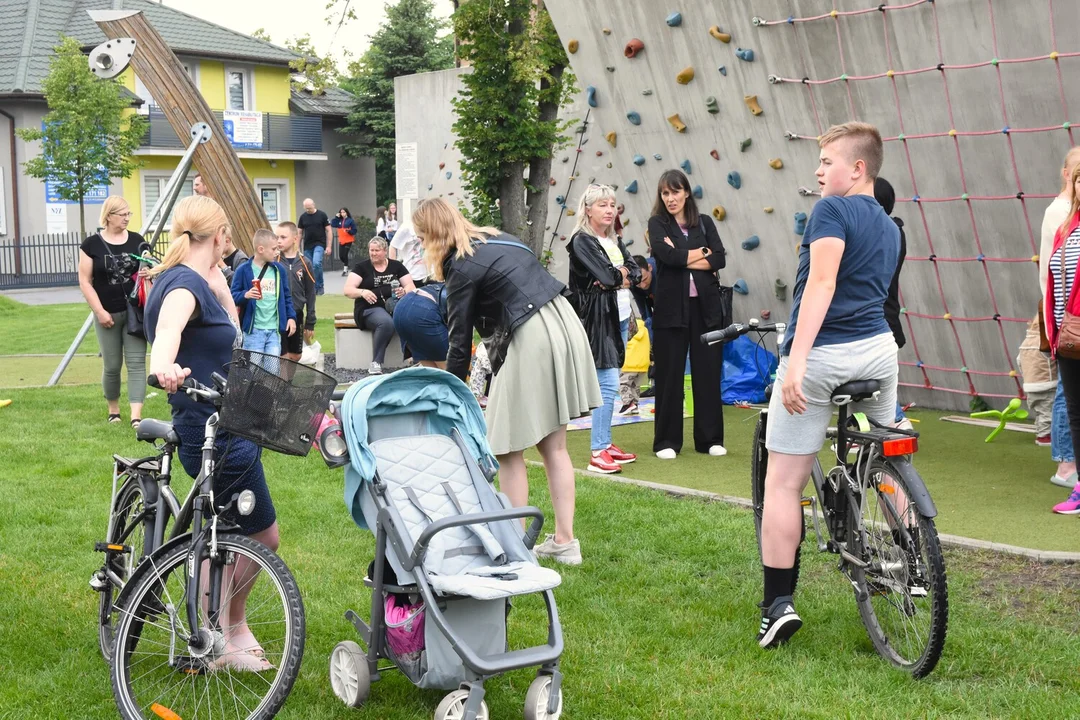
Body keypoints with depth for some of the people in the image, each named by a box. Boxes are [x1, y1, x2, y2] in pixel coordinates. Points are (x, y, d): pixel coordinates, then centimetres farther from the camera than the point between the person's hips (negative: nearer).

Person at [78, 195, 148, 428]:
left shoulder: (137, 240, 4)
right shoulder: (91, 244, -3)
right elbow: (85, 282, -3)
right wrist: (100, 311, -10)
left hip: (135, 311, 2)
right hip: (108, 314, -2)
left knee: (136, 363, -5)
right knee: (112, 365, 7)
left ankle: (136, 416, -10)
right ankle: (113, 411, 26)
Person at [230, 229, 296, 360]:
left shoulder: (279, 269, 8)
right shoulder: (243, 270, -4)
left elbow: (287, 296, 16)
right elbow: (233, 296, -3)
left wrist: (291, 317, 7)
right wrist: (246, 295, -23)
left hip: (275, 329, 3)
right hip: (253, 330, -3)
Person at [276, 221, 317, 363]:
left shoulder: (303, 262, 0)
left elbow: (310, 294, 5)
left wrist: (310, 322, 4)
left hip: (297, 316, 3)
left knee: (295, 357, 12)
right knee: (282, 358, -1)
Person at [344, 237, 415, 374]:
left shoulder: (396, 266, 15)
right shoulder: (361, 267, 8)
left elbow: (411, 287, 10)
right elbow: (347, 290, 0)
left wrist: (404, 291, -15)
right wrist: (362, 292, -21)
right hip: (370, 309, -2)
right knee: (386, 322, -39)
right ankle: (376, 363, -29)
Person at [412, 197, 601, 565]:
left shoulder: (462, 267, -7)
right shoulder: (497, 238, 16)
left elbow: (460, 341, -5)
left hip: (531, 340, -9)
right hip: (564, 324, 9)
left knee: (508, 450, 2)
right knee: (554, 445, 14)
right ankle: (565, 541, 19)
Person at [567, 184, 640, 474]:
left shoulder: (614, 241, 17)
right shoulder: (582, 241, -8)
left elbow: (636, 272, 8)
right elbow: (607, 275, -18)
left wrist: (618, 276, -11)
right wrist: (622, 274, 1)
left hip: (620, 318, 8)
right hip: (598, 319, -8)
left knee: (609, 385, 12)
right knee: (608, 385, -12)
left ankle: (605, 443, 19)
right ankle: (597, 453, -11)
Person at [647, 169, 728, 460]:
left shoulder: (704, 222, 10)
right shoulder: (657, 224, 4)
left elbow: (719, 259, -3)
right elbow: (668, 256, -14)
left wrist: (683, 258, -10)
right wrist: (702, 253, -4)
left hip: (705, 307, 2)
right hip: (671, 308, -2)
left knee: (708, 372, 5)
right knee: (670, 375, 2)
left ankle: (710, 438, 14)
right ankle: (667, 441, 9)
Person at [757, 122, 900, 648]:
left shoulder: (832, 210, -7)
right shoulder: (889, 227, 17)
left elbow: (821, 282, -20)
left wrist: (796, 360, -27)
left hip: (822, 353, -7)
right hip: (879, 349, 7)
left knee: (783, 482, 0)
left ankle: (778, 604, -2)